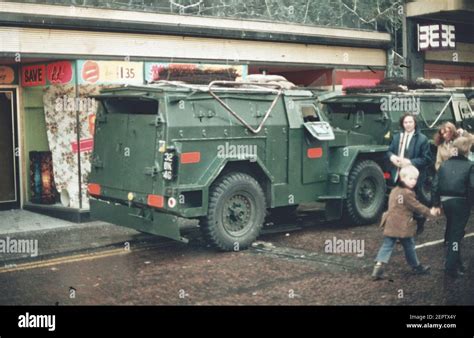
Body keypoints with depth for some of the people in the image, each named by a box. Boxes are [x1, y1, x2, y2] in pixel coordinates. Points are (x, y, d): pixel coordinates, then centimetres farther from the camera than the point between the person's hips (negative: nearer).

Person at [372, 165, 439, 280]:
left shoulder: (394, 190, 12)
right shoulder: (408, 193, -15)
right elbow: (417, 206, -10)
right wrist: (430, 212, 1)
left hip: (390, 225, 6)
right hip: (404, 227, -6)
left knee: (387, 245, 3)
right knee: (409, 247, 11)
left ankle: (379, 265, -13)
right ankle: (416, 266, 27)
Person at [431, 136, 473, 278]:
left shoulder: (444, 164, 5)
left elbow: (435, 185, 3)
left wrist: (436, 204, 9)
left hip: (446, 201, 5)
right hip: (461, 203, -5)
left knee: (452, 232, 20)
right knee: (456, 234, 3)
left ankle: (456, 262, 32)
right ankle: (451, 267, 3)